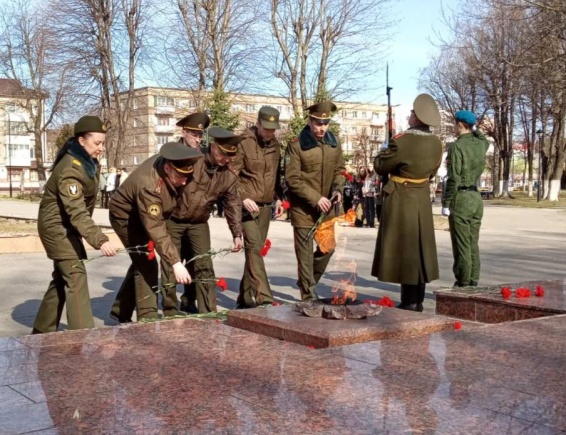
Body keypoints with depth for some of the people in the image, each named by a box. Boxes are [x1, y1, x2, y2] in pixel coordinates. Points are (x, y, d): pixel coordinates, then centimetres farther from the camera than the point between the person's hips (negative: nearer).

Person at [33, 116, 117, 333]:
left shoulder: (89, 162, 1)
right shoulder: (70, 170, -29)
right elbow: (77, 212, -39)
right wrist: (100, 240, -49)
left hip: (68, 225, 10)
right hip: (56, 225, -10)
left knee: (63, 277, 15)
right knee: (75, 275, -17)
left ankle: (42, 331, 27)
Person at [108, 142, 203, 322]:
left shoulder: (171, 162, -20)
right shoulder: (149, 185, -42)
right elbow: (156, 230, -45)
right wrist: (175, 262, -51)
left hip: (145, 214, 8)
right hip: (126, 216, -8)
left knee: (141, 262, 16)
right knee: (147, 264, -14)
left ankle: (120, 310, 30)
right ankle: (147, 318, -7)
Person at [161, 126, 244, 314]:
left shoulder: (229, 175, -6)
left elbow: (233, 204, 3)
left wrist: (237, 234, -3)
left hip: (199, 223, 4)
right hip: (173, 219, -4)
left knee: (203, 267, 1)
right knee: (170, 266, 1)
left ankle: (208, 312, 12)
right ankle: (170, 311, 13)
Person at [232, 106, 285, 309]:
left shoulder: (275, 145, 12)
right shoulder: (244, 142, -8)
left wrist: (278, 197, 11)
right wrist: (243, 197, -20)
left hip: (266, 206, 6)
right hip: (247, 204, -6)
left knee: (256, 249, 8)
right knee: (253, 247, -15)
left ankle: (246, 297, 18)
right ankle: (263, 295, -18)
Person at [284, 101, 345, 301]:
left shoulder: (334, 143, 2)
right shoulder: (296, 145, -14)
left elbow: (339, 170, 13)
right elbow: (292, 179, -15)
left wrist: (337, 188, -8)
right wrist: (315, 198, -21)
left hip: (326, 206, 6)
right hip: (303, 207, -6)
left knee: (328, 247, 13)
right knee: (305, 252, -1)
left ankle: (306, 282, 35)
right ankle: (309, 296, 9)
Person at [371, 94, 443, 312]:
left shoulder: (401, 142, -22)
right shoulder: (436, 144, -1)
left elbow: (380, 166, -10)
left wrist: (388, 150, 8)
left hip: (400, 202, -6)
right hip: (422, 202, 6)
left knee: (402, 249, 1)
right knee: (419, 249, 14)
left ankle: (410, 302, 3)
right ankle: (417, 301, 21)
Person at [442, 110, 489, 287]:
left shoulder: (457, 146, -13)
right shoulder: (481, 144, 7)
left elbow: (453, 179, -17)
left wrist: (446, 204, -13)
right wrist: (474, 128, 22)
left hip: (461, 198, -7)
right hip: (476, 197, 7)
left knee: (461, 246, -3)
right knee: (473, 244, 10)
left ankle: (463, 285, 1)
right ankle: (473, 283, 13)